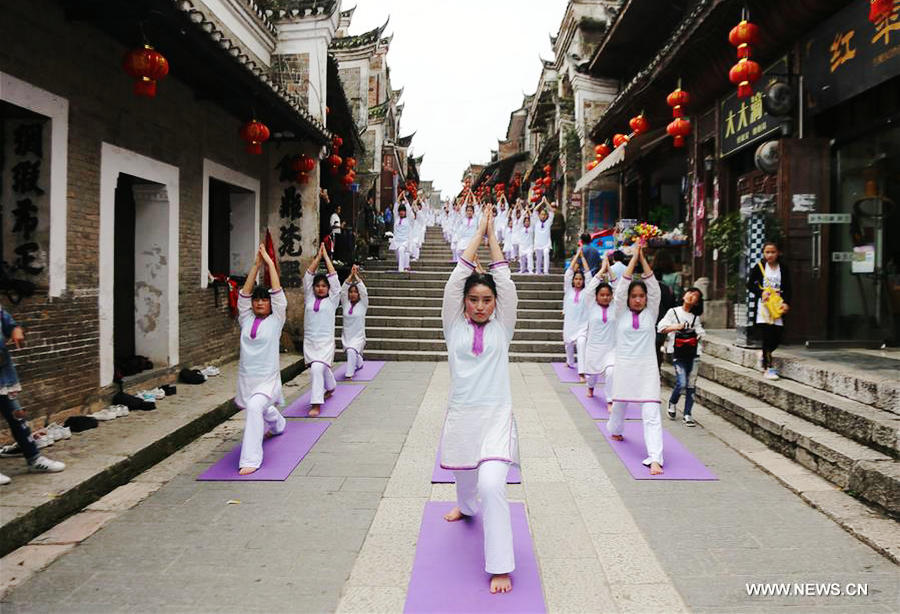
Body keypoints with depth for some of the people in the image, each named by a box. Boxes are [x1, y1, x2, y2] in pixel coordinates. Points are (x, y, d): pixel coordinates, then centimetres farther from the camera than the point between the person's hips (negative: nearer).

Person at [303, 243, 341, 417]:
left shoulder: (332, 300, 2)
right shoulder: (309, 298, 9)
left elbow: (334, 277, -2)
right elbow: (308, 275, 6)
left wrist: (326, 256, 3)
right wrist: (318, 257, 6)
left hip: (325, 341, -4)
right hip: (309, 341, 4)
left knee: (317, 369, -21)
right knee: (322, 369, 17)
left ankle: (316, 404, -18)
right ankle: (330, 388, 48)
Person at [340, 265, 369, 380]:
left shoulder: (363, 304, -3)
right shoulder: (345, 304, 4)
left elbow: (363, 290, -14)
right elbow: (343, 290, -6)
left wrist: (356, 276, -10)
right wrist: (351, 275, -10)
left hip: (358, 336, -4)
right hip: (346, 335, 4)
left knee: (352, 351, -28)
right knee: (352, 353, 17)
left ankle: (349, 374, -22)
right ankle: (359, 364, 49)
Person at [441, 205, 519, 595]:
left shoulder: (501, 327, 3)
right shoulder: (455, 326, 3)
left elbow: (505, 283, -3)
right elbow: (457, 279, -4)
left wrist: (493, 238, 2)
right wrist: (478, 233, 0)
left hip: (496, 416, -2)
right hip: (461, 414, 2)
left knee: (491, 485, -18)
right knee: (464, 476, 22)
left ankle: (500, 567, -6)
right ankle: (467, 507, 59)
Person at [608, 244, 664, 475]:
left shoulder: (650, 313, 6)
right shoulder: (621, 313, 3)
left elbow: (654, 286, -2)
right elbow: (622, 286, -5)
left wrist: (643, 258, -4)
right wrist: (634, 257, -5)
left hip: (647, 368, 0)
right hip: (624, 366, 1)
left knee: (651, 413, -10)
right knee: (620, 403, 19)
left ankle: (655, 458, -14)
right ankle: (615, 430, 50)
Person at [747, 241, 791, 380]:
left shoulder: (783, 269, 8)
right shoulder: (759, 267, 4)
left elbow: (787, 289, 8)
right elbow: (750, 284, 3)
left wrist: (786, 303, -8)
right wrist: (761, 293, -14)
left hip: (778, 307, 3)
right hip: (763, 306, -2)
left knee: (777, 337, 1)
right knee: (767, 336, -9)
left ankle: (764, 355, 30)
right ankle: (768, 368, -4)